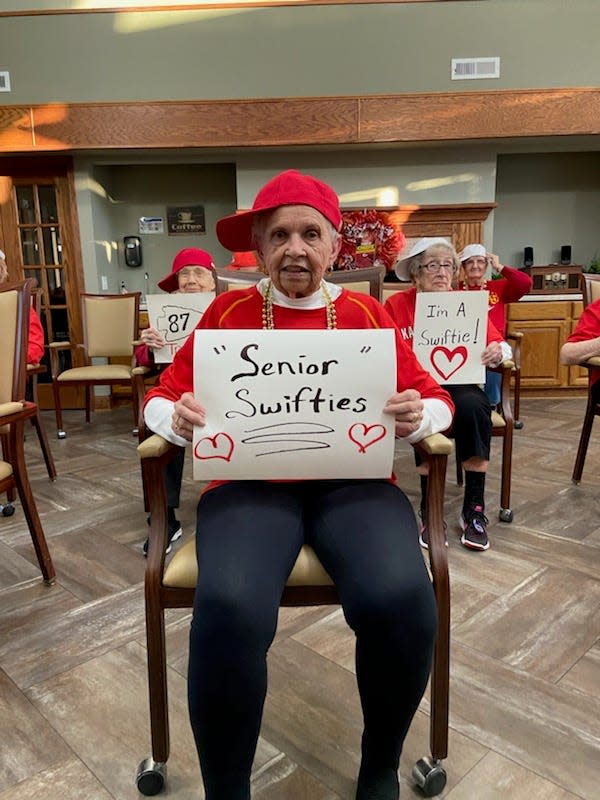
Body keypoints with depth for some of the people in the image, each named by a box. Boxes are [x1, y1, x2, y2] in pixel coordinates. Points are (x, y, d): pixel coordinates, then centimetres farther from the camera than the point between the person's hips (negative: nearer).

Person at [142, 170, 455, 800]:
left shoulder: (367, 314, 11)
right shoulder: (227, 311, 9)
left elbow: (433, 398, 12)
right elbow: (162, 396, 11)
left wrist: (419, 416, -12)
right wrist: (178, 417, -12)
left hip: (353, 481, 1)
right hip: (249, 482, 0)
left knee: (400, 603, -28)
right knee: (229, 610, -31)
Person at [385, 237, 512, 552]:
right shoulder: (396, 305, 1)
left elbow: (501, 346, 3)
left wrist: (497, 352, -20)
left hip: (460, 384, 2)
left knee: (474, 405, -30)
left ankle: (474, 510, -16)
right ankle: (428, 511, -16)